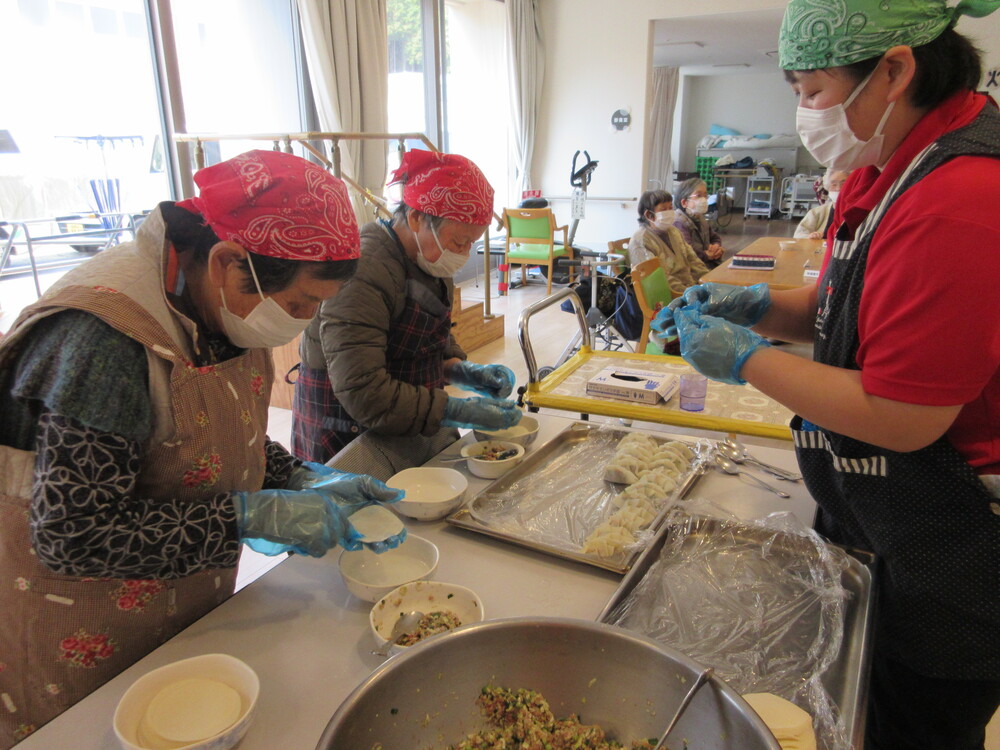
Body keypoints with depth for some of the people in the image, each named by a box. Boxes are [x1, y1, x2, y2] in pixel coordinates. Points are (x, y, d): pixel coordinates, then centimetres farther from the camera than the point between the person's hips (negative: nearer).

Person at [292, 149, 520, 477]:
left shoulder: (429, 263, 3)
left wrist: (464, 371, -3)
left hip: (418, 431, 8)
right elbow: (363, 393, -28)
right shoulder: (364, 272, -26)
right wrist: (457, 410, -27)